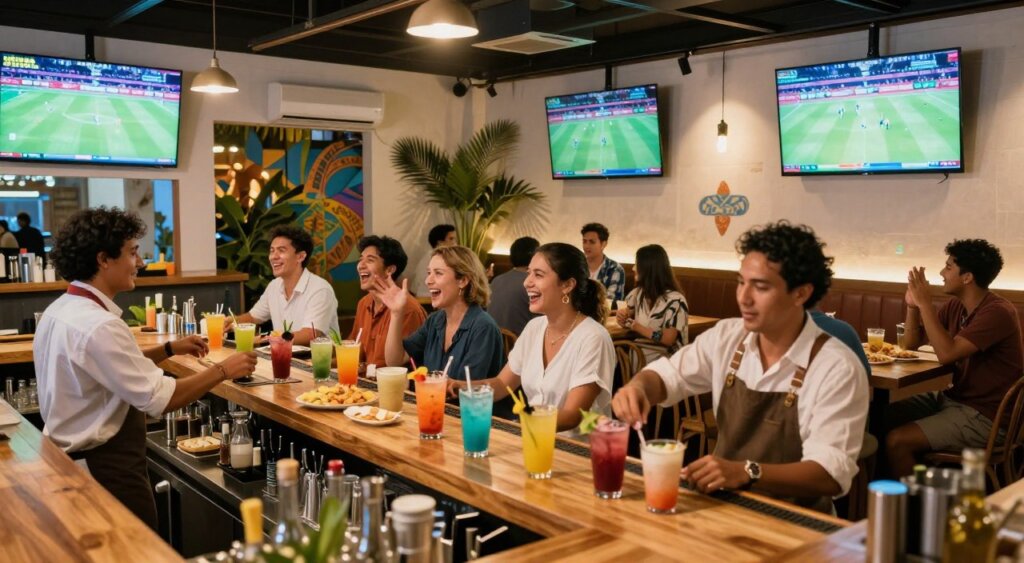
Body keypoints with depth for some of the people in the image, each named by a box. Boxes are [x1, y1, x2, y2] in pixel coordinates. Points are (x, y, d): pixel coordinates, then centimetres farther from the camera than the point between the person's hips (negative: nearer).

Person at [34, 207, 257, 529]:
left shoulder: (62, 309, 5)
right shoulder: (97, 325, -26)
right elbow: (159, 399, -25)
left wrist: (169, 349, 10)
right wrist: (222, 370, -15)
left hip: (74, 457, 10)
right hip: (106, 467, -10)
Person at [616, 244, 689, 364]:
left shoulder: (674, 300, -12)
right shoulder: (639, 293, 9)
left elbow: (668, 339, -13)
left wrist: (637, 327, -15)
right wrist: (622, 315, -1)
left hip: (661, 357, -6)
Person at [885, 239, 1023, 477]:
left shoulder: (997, 313, -20)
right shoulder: (955, 306, 5)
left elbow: (947, 353, -29)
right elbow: (910, 344, 10)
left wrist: (925, 304, -24)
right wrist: (912, 304, -6)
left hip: (984, 416, -9)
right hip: (954, 398, 9)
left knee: (896, 441, -22)